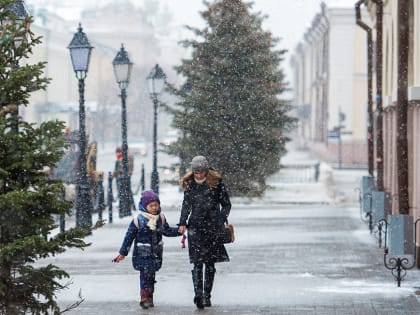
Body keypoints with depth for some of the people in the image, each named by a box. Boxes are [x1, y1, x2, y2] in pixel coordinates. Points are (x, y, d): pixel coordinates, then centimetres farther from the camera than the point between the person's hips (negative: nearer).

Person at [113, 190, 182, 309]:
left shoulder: (160, 217, 3)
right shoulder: (138, 219, -12)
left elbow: (167, 231, 18)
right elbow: (129, 236, -5)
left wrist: (179, 231, 4)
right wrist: (122, 253, -2)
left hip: (156, 253, 4)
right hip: (142, 254, -4)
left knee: (151, 276, 10)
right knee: (145, 275, -8)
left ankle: (149, 298, 19)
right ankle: (145, 298, 2)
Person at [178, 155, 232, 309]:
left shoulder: (216, 182, -1)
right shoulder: (189, 184, 6)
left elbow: (226, 204, 4)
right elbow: (186, 204, 15)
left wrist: (222, 220, -10)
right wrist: (182, 223, 5)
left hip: (213, 227, -1)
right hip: (195, 226, 1)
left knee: (210, 263, 5)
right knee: (197, 262, -11)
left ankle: (207, 296, 14)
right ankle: (198, 294, -19)